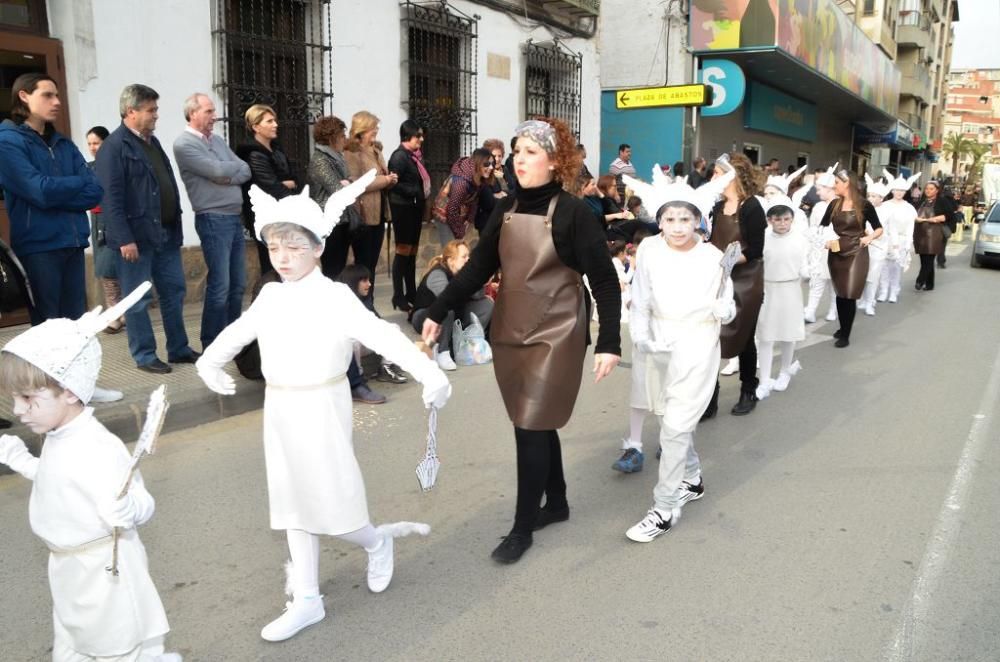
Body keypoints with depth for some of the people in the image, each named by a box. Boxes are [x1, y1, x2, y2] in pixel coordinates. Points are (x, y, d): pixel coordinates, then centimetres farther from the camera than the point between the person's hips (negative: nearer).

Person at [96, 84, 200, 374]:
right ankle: (145, 356, 12)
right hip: (137, 235, -8)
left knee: (174, 291, 12)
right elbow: (111, 198, -17)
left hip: (165, 233, 8)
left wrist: (175, 226, 14)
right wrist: (124, 239, -21)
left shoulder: (152, 141, 15)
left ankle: (179, 349, 23)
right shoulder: (114, 146, -11)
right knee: (138, 300, 3)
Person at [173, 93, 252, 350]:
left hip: (235, 217, 7)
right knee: (219, 285, -7)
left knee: (237, 284, 11)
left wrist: (228, 176, -11)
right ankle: (212, 343, 3)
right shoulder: (184, 144, -7)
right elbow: (218, 171, -16)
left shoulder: (217, 140, 16)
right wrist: (235, 165, 3)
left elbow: (246, 172, 8)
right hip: (213, 220, -7)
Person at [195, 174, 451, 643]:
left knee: (328, 500, 1)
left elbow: (383, 337, -26)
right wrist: (210, 361, 29)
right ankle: (306, 600, 25)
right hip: (280, 411, 7)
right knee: (295, 503, 13)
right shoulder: (270, 296, 3)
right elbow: (239, 331, 21)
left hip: (320, 410, -7)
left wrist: (429, 374, -36)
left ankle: (376, 542, 35)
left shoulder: (335, 297, -16)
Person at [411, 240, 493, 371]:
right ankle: (442, 352, -23)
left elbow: (478, 295, -13)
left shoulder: (462, 272, -5)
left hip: (452, 320, 7)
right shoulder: (437, 274, -26)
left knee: (487, 304, -7)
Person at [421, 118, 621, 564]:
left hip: (554, 335, -6)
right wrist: (438, 312, -1)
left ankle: (522, 528, 13)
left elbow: (605, 282, -12)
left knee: (531, 427, -2)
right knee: (537, 424, 15)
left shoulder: (572, 213, -12)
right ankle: (557, 503, 35)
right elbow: (478, 267, 6)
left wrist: (609, 343, -19)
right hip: (509, 333, 6)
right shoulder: (507, 209, 5)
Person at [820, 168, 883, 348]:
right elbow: (822, 226, 7)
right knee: (840, 293, 11)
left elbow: (879, 229, 2)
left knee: (850, 294, -5)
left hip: (856, 253, -4)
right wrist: (825, 239, -12)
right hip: (836, 253, 4)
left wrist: (869, 237, -17)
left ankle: (846, 335, 4)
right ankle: (842, 328, 27)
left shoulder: (864, 205, -7)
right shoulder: (834, 204, 4)